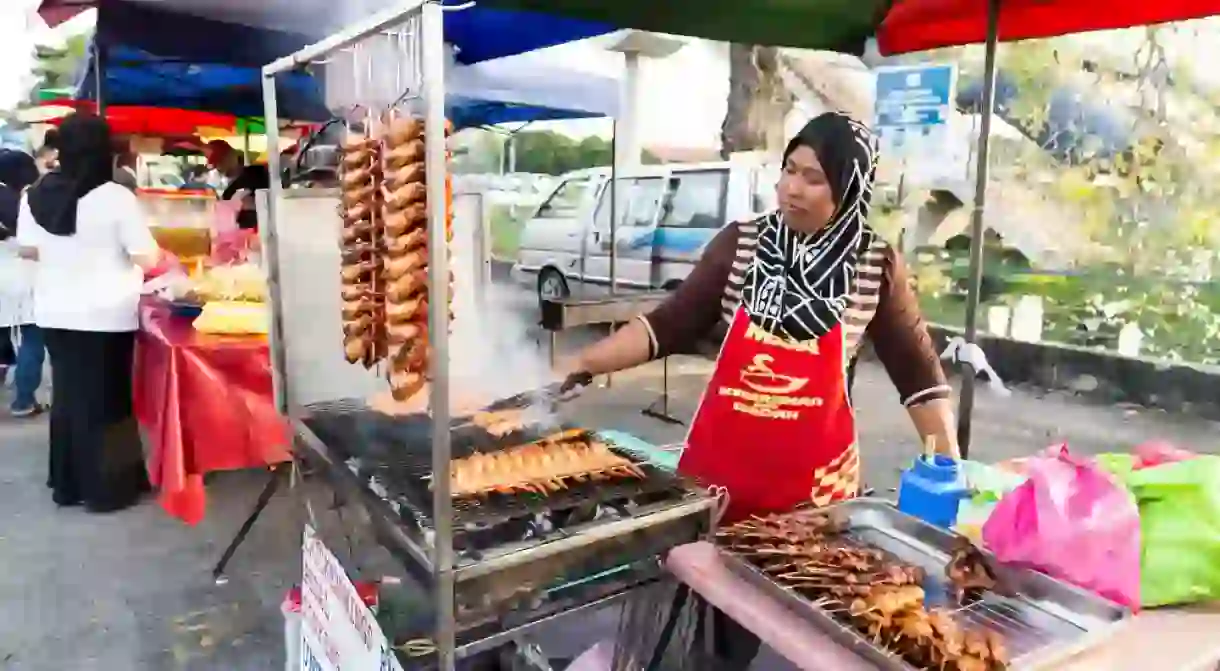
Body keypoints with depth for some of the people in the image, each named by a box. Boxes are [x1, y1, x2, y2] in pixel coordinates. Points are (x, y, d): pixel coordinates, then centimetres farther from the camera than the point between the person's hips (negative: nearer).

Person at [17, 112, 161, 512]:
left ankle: (67, 483, 27)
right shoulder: (115, 197, -15)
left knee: (67, 394, 16)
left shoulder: (35, 195, 2)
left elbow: (27, 250, 11)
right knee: (105, 400, 5)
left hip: (54, 314, 5)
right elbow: (148, 259, -14)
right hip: (106, 316, -5)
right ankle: (106, 488, 14)